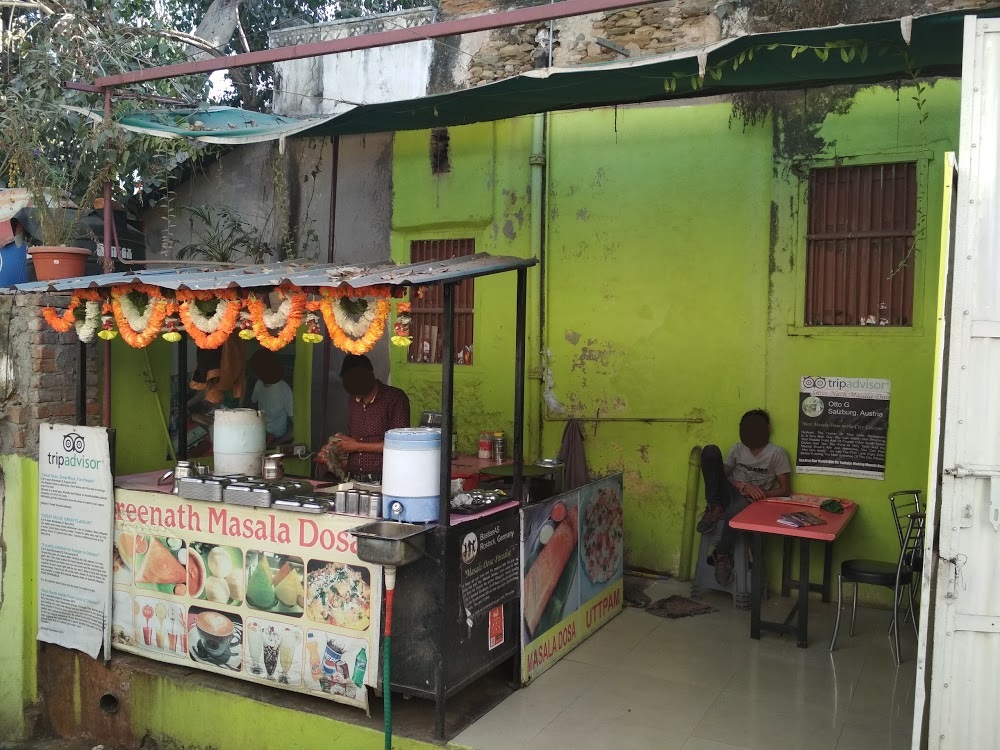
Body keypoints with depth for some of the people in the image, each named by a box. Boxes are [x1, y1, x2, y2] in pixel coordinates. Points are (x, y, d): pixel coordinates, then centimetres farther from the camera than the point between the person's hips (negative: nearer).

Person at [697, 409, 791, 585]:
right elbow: (721, 475, 6)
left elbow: (785, 490, -1)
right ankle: (714, 509, -17)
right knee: (711, 450, -19)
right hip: (729, 494, 4)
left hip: (749, 502, -4)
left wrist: (760, 494, -17)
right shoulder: (737, 449, 12)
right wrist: (743, 486, -12)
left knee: (737, 508, -45)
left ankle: (722, 554, -20)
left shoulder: (777, 453, 0)